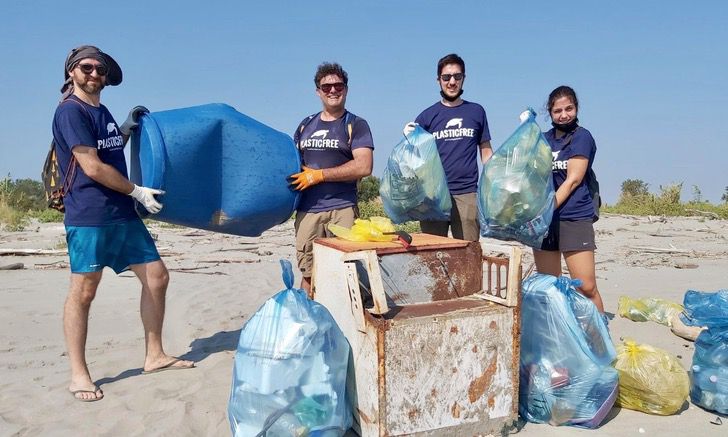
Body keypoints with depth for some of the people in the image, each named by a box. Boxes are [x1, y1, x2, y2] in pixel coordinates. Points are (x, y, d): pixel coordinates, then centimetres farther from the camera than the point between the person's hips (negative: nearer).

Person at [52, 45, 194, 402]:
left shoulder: (103, 112, 18)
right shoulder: (70, 110, -8)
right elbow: (92, 167, -14)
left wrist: (126, 130, 15)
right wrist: (138, 192, -8)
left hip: (123, 214, 9)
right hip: (89, 216, -8)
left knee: (157, 277, 7)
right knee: (82, 293, -1)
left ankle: (155, 356, 18)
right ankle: (78, 374, 11)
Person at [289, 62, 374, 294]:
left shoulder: (356, 125, 2)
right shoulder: (306, 125, 17)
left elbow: (364, 167, -11)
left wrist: (318, 175, -10)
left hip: (342, 209, -4)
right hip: (307, 210, 4)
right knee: (308, 273, 5)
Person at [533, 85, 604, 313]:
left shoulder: (581, 136, 0)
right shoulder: (544, 139, 16)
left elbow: (573, 180, -8)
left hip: (575, 218, -5)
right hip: (544, 220, 6)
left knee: (586, 287, -9)